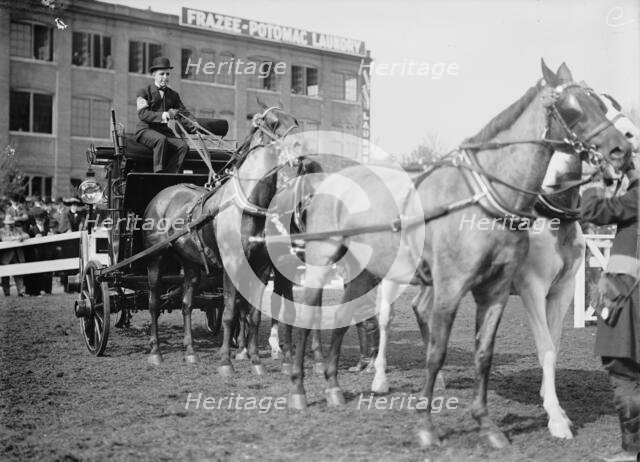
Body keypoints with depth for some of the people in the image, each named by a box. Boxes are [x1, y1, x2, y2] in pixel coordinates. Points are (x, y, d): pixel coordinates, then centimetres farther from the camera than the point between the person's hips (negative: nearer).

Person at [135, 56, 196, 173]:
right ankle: (158, 173, -34)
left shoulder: (173, 95, 16)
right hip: (146, 130, -4)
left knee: (183, 146, -23)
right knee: (161, 139, -37)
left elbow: (184, 113, 8)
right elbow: (143, 113, -14)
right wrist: (163, 115, -30)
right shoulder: (143, 92, 1)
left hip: (164, 131, 5)